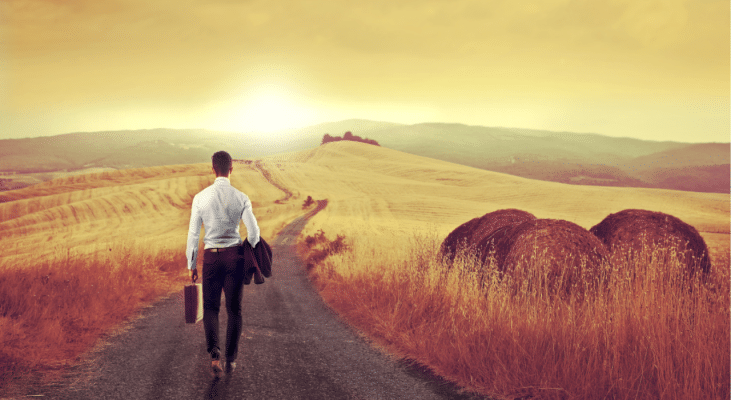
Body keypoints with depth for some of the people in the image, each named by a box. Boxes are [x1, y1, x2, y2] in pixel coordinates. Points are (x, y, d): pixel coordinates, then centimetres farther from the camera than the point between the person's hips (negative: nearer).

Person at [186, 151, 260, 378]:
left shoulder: (201, 198, -5)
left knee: (211, 307, 12)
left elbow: (193, 233, -1)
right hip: (234, 255, 0)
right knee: (234, 309, 11)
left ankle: (214, 351, -10)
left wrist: (191, 264, 8)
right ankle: (231, 359, 14)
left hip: (211, 256, 0)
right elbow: (253, 232, -5)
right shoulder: (241, 198, -5)